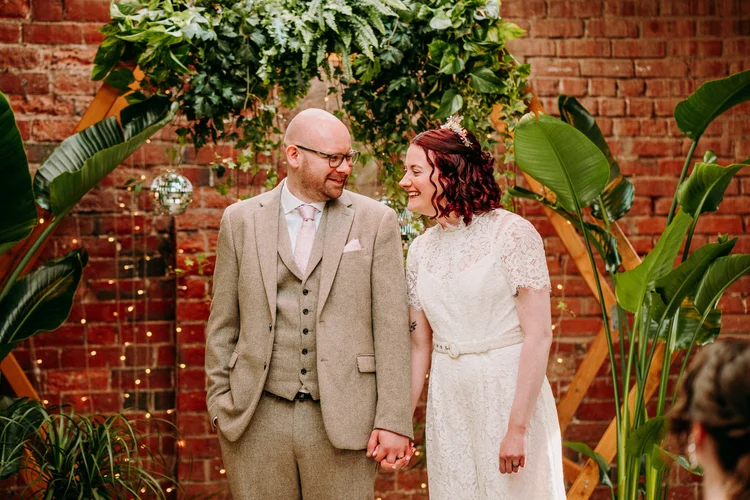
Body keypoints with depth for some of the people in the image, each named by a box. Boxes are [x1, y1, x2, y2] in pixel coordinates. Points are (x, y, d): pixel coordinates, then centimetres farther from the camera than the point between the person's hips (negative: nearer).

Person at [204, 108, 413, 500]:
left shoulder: (375, 221, 3)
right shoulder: (241, 220, 7)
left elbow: (391, 328, -1)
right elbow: (222, 324, 11)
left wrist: (394, 421, -6)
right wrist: (221, 406, 5)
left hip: (340, 422, -1)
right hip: (257, 422, 1)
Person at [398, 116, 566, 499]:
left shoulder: (512, 233, -11)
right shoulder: (422, 249, 7)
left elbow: (538, 335, -15)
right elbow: (420, 345, 12)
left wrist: (518, 427, -19)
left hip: (508, 394, -5)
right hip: (448, 403, 5)